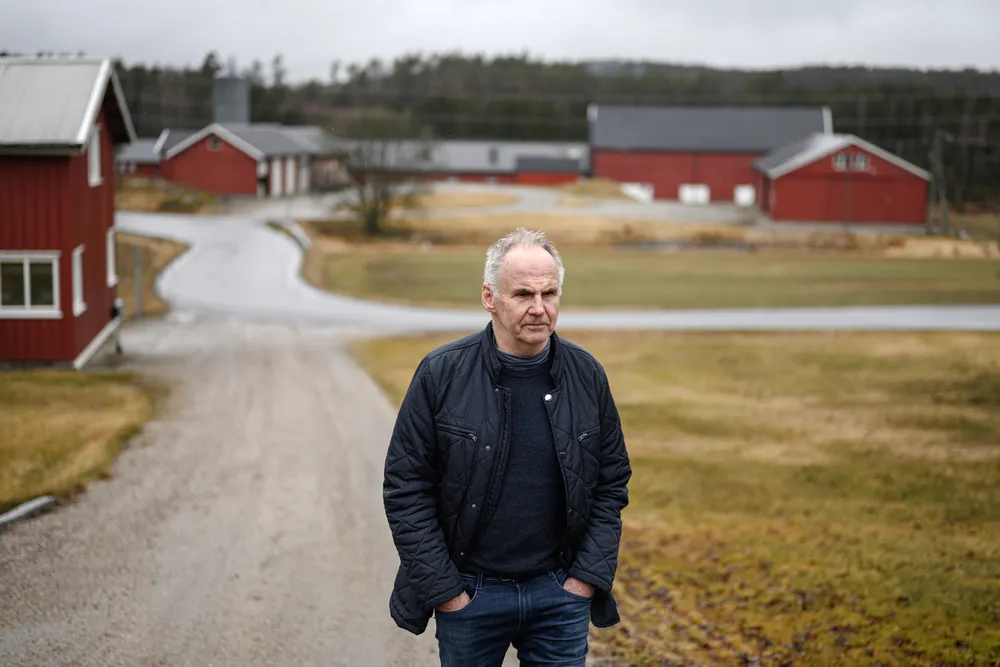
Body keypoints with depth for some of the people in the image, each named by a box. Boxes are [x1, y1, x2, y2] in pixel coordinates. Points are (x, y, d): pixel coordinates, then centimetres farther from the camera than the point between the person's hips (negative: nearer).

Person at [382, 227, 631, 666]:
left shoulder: (586, 376, -1)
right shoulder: (441, 374, -9)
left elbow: (611, 482, 7)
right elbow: (405, 488, -6)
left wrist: (587, 576, 0)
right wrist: (443, 589, -9)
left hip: (561, 595, 2)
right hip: (467, 593, -2)